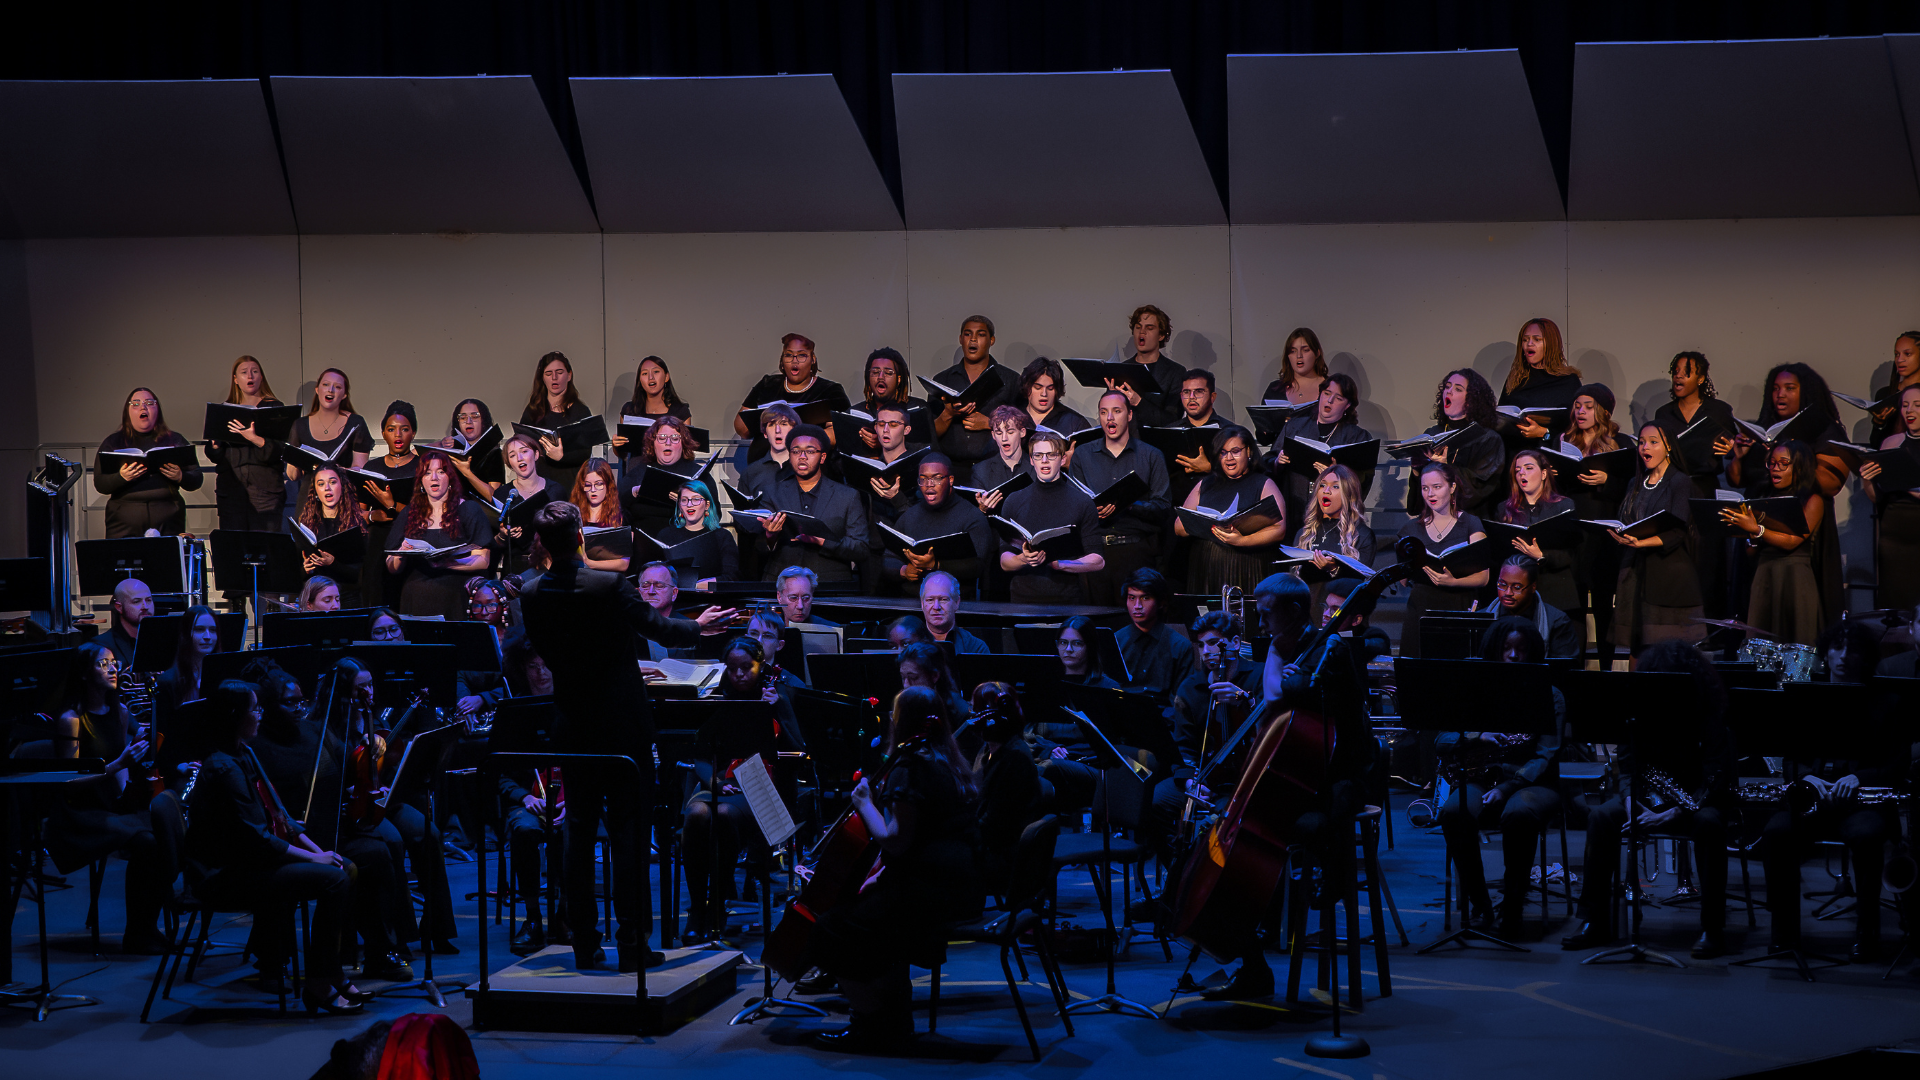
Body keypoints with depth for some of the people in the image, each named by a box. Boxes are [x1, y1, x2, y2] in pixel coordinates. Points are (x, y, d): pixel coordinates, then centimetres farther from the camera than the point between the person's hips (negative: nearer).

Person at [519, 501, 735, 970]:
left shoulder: (531, 595, -4)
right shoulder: (608, 586, -19)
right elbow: (658, 627, -9)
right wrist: (697, 625, 14)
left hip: (573, 726, 4)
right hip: (622, 726, -4)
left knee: (580, 832, 10)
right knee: (627, 832, 1)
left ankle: (585, 945, 12)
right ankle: (633, 945, 2)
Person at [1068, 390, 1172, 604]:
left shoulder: (1151, 456, 11)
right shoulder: (1082, 455, 17)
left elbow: (1162, 509, 2)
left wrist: (1129, 504, -14)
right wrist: (1094, 510, -10)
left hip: (1135, 550, -1)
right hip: (1094, 548, 2)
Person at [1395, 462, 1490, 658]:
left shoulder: (1470, 524, 4)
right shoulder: (1412, 528, 14)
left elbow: (1483, 577, -4)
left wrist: (1453, 581, -20)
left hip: (1458, 609, -2)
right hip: (1420, 609, 3)